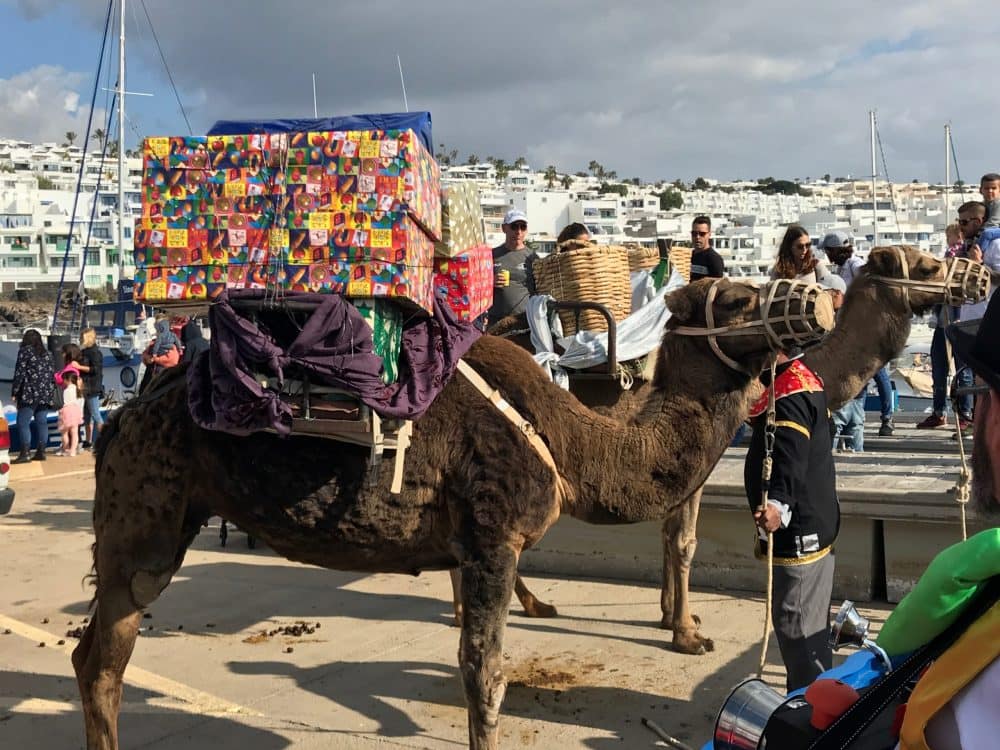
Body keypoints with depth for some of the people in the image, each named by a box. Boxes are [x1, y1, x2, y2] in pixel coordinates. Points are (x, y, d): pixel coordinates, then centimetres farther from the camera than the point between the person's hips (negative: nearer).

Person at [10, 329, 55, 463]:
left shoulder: (25, 351, -3)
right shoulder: (45, 353, 15)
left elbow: (19, 373, -7)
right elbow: (51, 374, 13)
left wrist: (14, 392, -4)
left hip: (29, 393, -6)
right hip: (45, 394, 6)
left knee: (23, 423, -6)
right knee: (41, 423, 8)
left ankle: (25, 453, -13)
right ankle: (41, 452, 8)